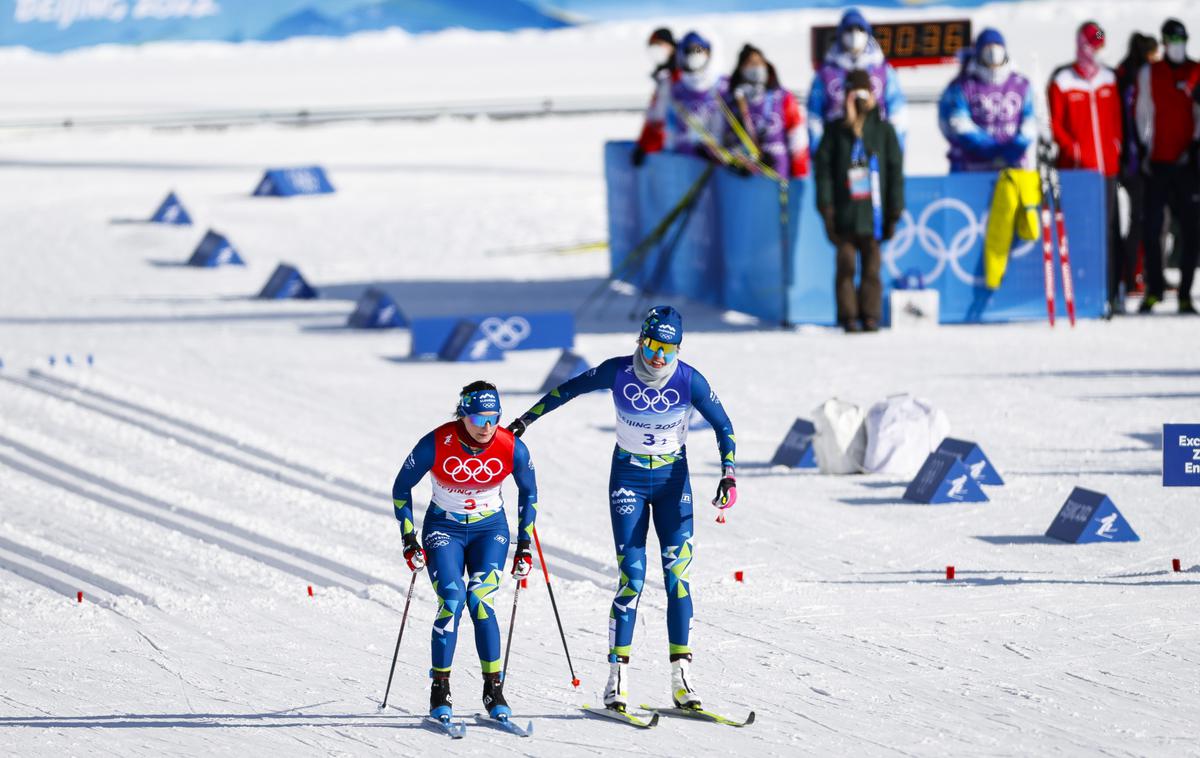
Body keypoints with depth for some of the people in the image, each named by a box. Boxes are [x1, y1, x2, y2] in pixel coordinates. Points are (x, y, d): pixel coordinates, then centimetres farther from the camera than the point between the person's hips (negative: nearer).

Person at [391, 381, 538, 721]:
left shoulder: (512, 449, -17)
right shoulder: (436, 445, -21)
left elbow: (528, 492, 3)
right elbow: (401, 488, -6)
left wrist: (525, 546, 2)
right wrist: (409, 540, -8)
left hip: (490, 528, 1)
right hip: (444, 528, -1)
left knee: (480, 601, -19)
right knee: (451, 601, -19)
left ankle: (494, 690, -9)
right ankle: (440, 691, -8)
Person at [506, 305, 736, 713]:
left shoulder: (689, 380, -13)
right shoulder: (617, 372, -12)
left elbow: (723, 426, -3)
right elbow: (568, 389, 4)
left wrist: (728, 473, -16)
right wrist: (524, 420, 10)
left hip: (673, 480, 1)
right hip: (628, 479, -1)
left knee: (678, 576, -7)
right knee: (632, 577, -10)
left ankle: (681, 677, -3)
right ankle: (618, 678, -7)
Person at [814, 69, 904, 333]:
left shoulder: (883, 130, 7)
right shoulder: (836, 130, 7)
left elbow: (895, 172, 8)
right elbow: (823, 167, 5)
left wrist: (894, 212, 4)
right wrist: (826, 206, -4)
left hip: (872, 212, 0)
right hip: (844, 211, 0)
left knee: (872, 266, -1)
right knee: (846, 264, -3)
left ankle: (870, 316, 3)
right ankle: (848, 317, 1)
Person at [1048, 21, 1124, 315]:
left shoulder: (1109, 79, 13)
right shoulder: (1062, 81, 0)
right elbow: (1054, 123, -2)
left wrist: (1117, 145, 4)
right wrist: (1073, 150, -12)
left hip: (1107, 166, 4)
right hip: (1075, 168, -4)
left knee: (1110, 230, 3)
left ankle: (1113, 293, 6)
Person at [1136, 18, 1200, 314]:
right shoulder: (1149, 73, 9)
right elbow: (1143, 113, 11)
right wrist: (1144, 147, 2)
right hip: (1157, 163, 0)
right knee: (1152, 229, -2)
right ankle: (1154, 289, 10)